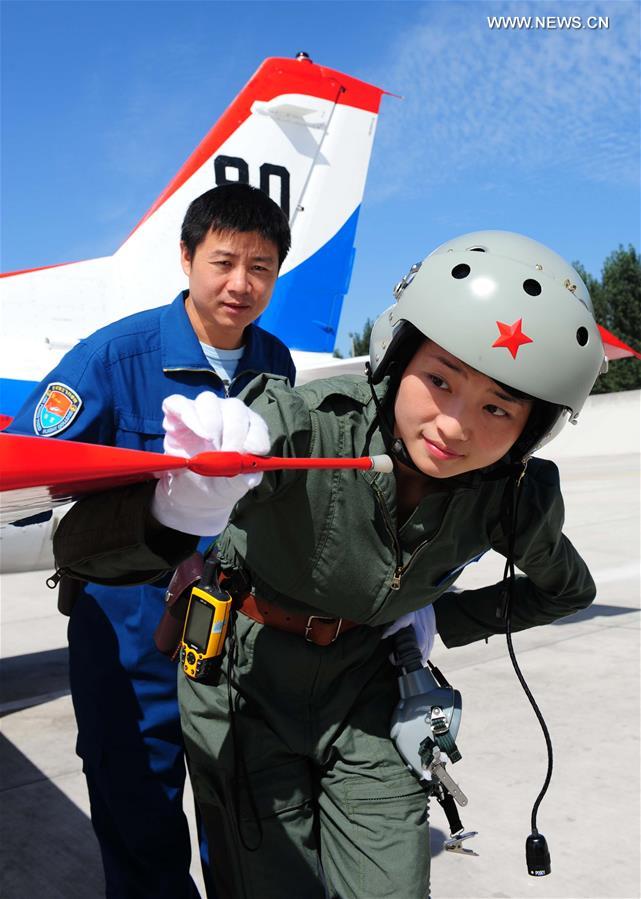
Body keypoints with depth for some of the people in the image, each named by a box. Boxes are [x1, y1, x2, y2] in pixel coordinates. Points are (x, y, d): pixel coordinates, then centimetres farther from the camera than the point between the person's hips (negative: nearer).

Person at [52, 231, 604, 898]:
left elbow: (568, 588, 9)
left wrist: (445, 620, -1)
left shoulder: (518, 500, -18)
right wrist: (177, 509, -58)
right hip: (245, 676, -2)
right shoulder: (303, 426, -31)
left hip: (363, 682, 3)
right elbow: (79, 547, -36)